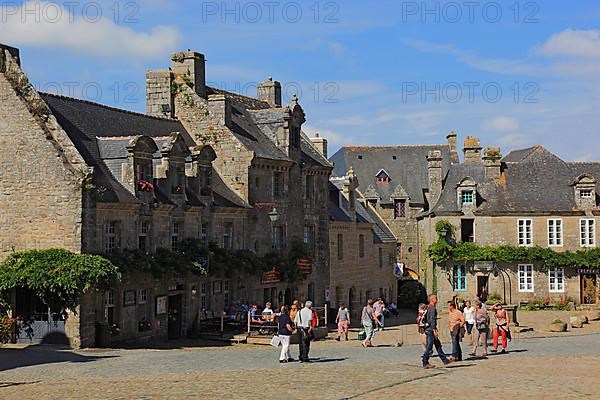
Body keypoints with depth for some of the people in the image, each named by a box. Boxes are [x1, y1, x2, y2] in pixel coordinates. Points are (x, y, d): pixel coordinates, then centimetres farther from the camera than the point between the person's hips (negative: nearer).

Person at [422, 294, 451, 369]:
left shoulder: (428, 308, 16)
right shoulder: (432, 308, -15)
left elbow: (424, 318, 22)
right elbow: (432, 320, -22)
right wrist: (434, 330, -23)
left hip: (427, 328, 10)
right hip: (431, 329, -10)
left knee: (438, 345, 14)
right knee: (429, 346, -6)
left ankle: (444, 360, 19)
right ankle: (425, 363, -4)